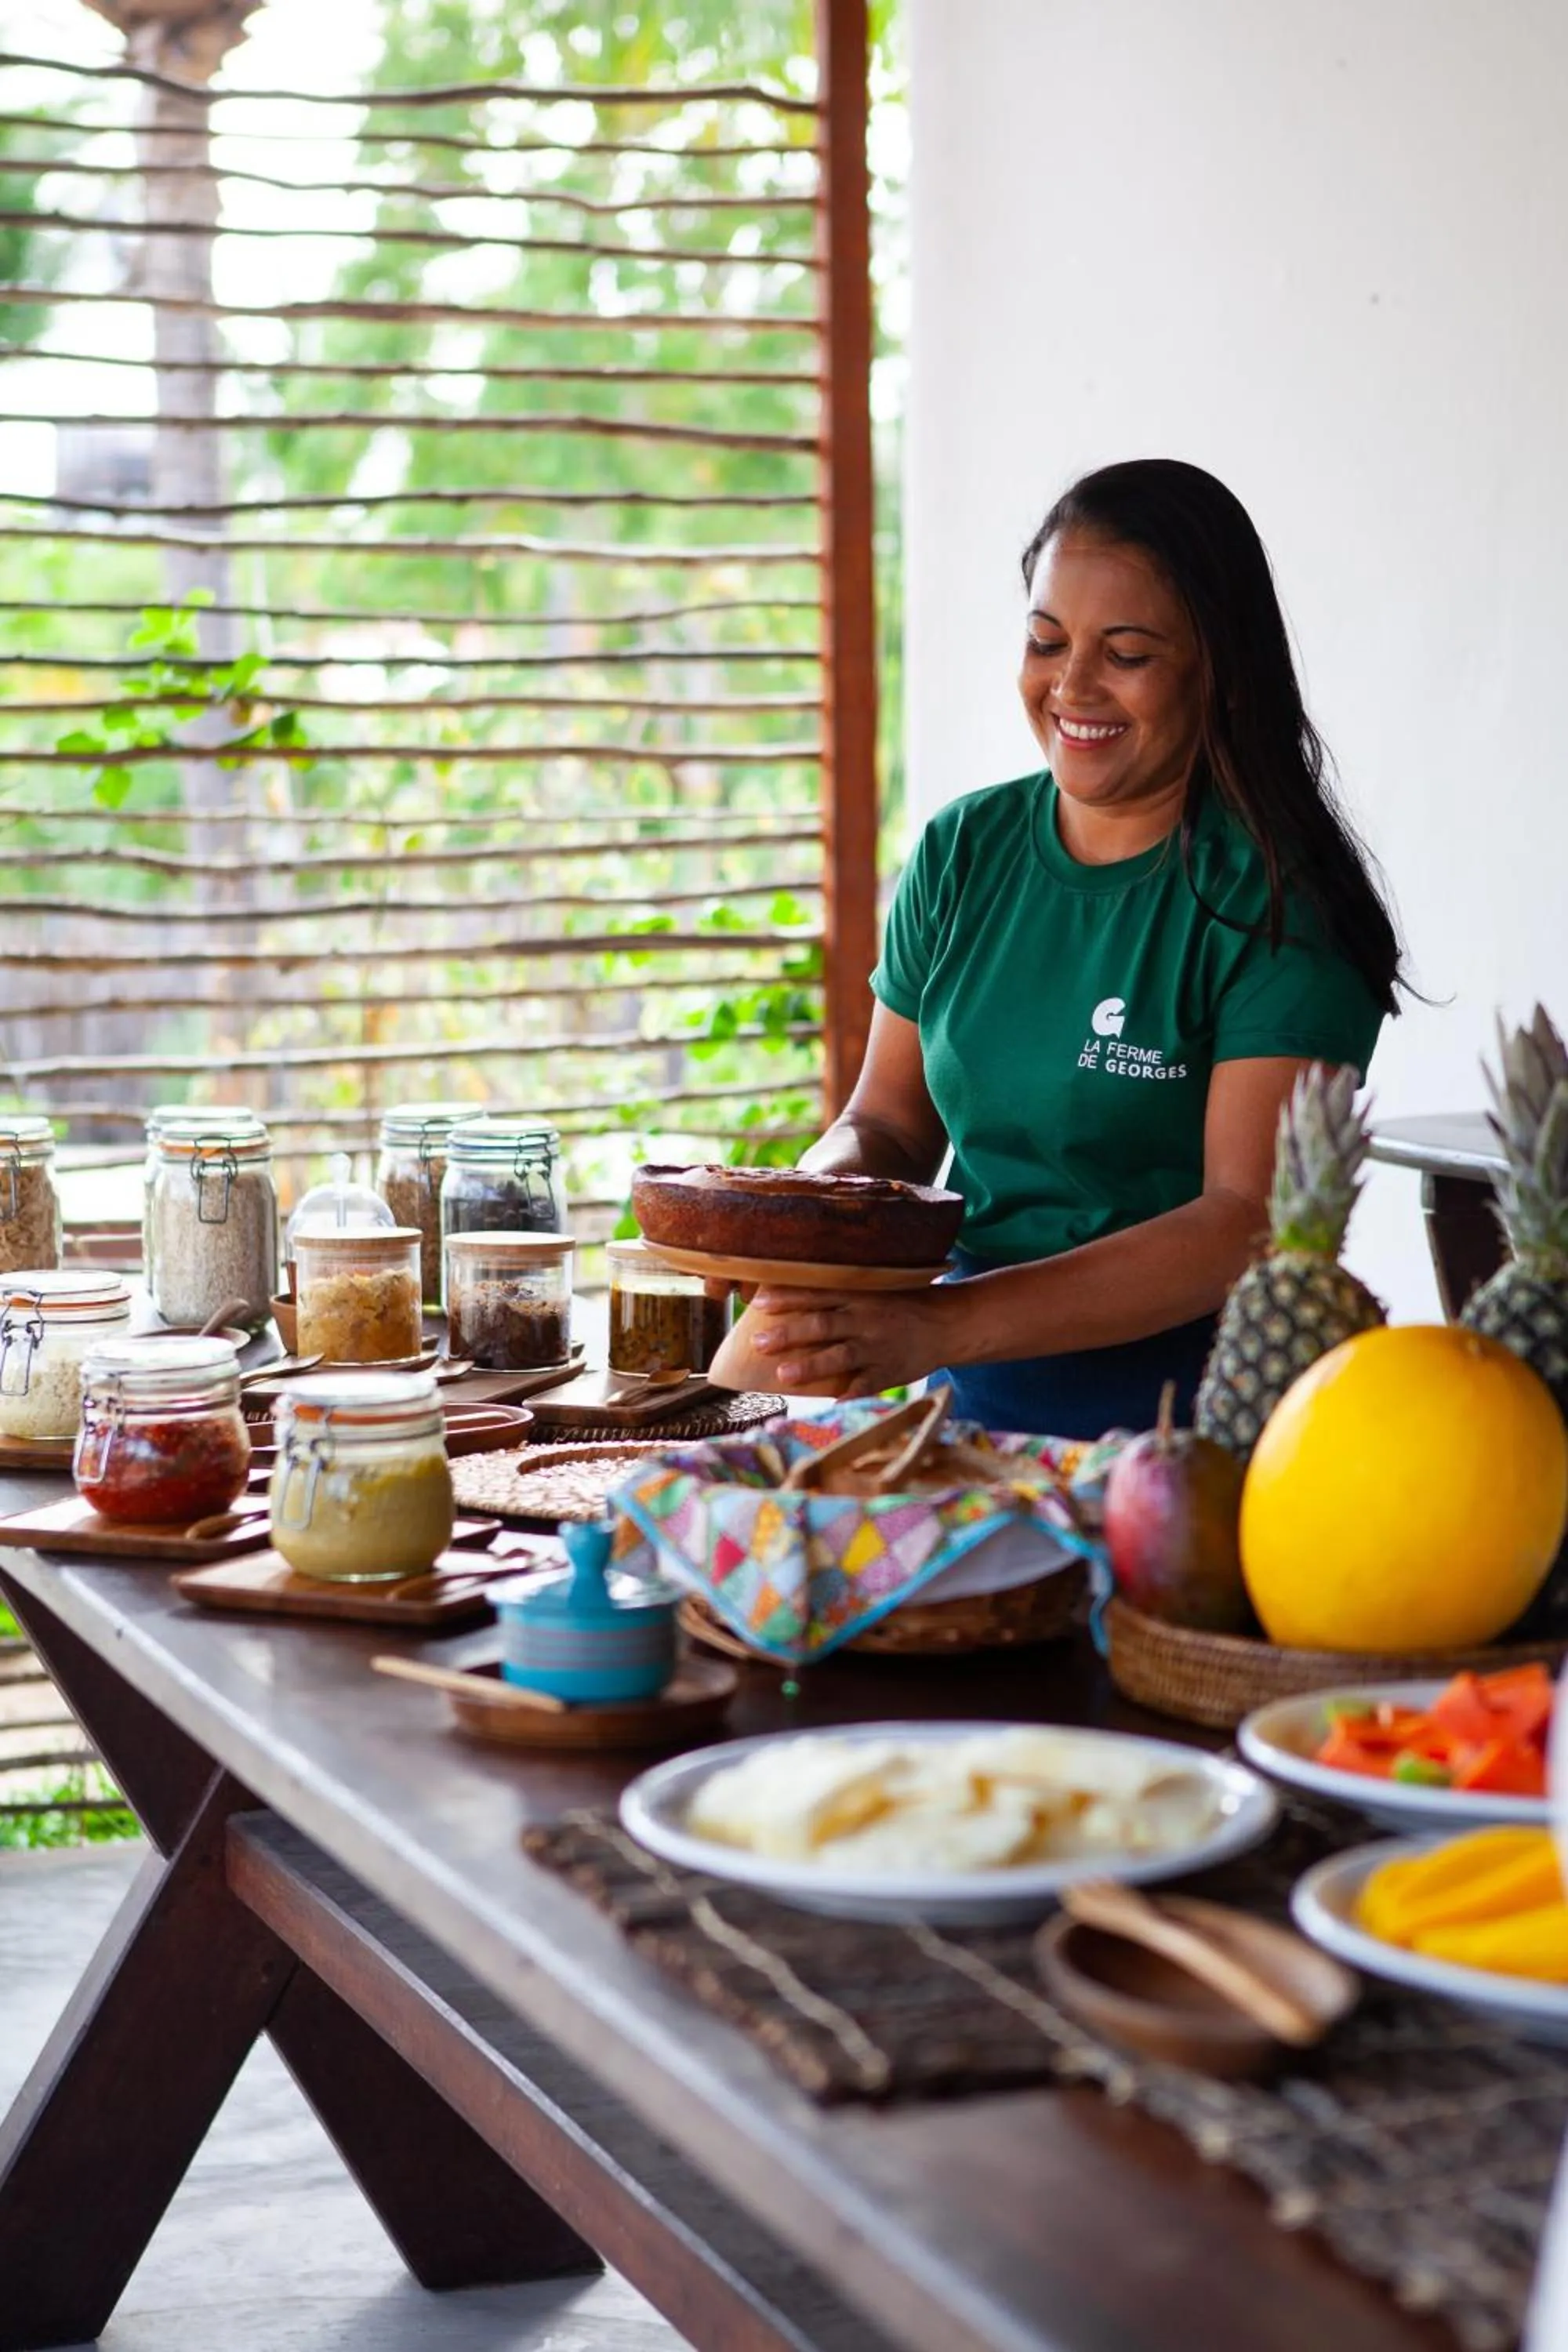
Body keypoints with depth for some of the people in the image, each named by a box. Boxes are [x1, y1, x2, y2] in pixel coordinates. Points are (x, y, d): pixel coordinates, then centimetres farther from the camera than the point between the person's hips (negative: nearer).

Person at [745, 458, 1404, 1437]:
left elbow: (1254, 1221, -14)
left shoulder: (1274, 905, -7)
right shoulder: (964, 850, 11)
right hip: (970, 1405, 5)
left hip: (1185, 1419, -5)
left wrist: (941, 1328, -23)